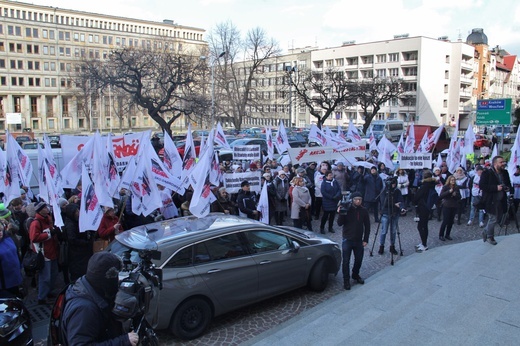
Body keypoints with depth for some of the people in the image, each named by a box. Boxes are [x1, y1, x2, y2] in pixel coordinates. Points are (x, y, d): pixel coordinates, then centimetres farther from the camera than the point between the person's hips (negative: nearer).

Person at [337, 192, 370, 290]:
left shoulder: (364, 211, -2)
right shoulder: (347, 209, -9)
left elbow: (367, 226, 5)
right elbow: (340, 223, -10)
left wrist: (365, 239, 1)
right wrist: (341, 214, -26)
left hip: (359, 240, 3)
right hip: (347, 240, -3)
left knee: (359, 260, 14)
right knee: (346, 261, 0)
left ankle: (355, 275, 39)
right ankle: (346, 280, 12)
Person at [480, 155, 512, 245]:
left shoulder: (505, 173, 7)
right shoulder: (487, 173, -14)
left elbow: (508, 183, 21)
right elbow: (482, 186, -20)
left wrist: (508, 188, -2)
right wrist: (496, 188, -25)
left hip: (501, 201, 7)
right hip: (491, 201, -7)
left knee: (498, 217, 14)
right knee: (493, 218, -1)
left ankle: (485, 232, 34)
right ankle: (490, 237, 19)